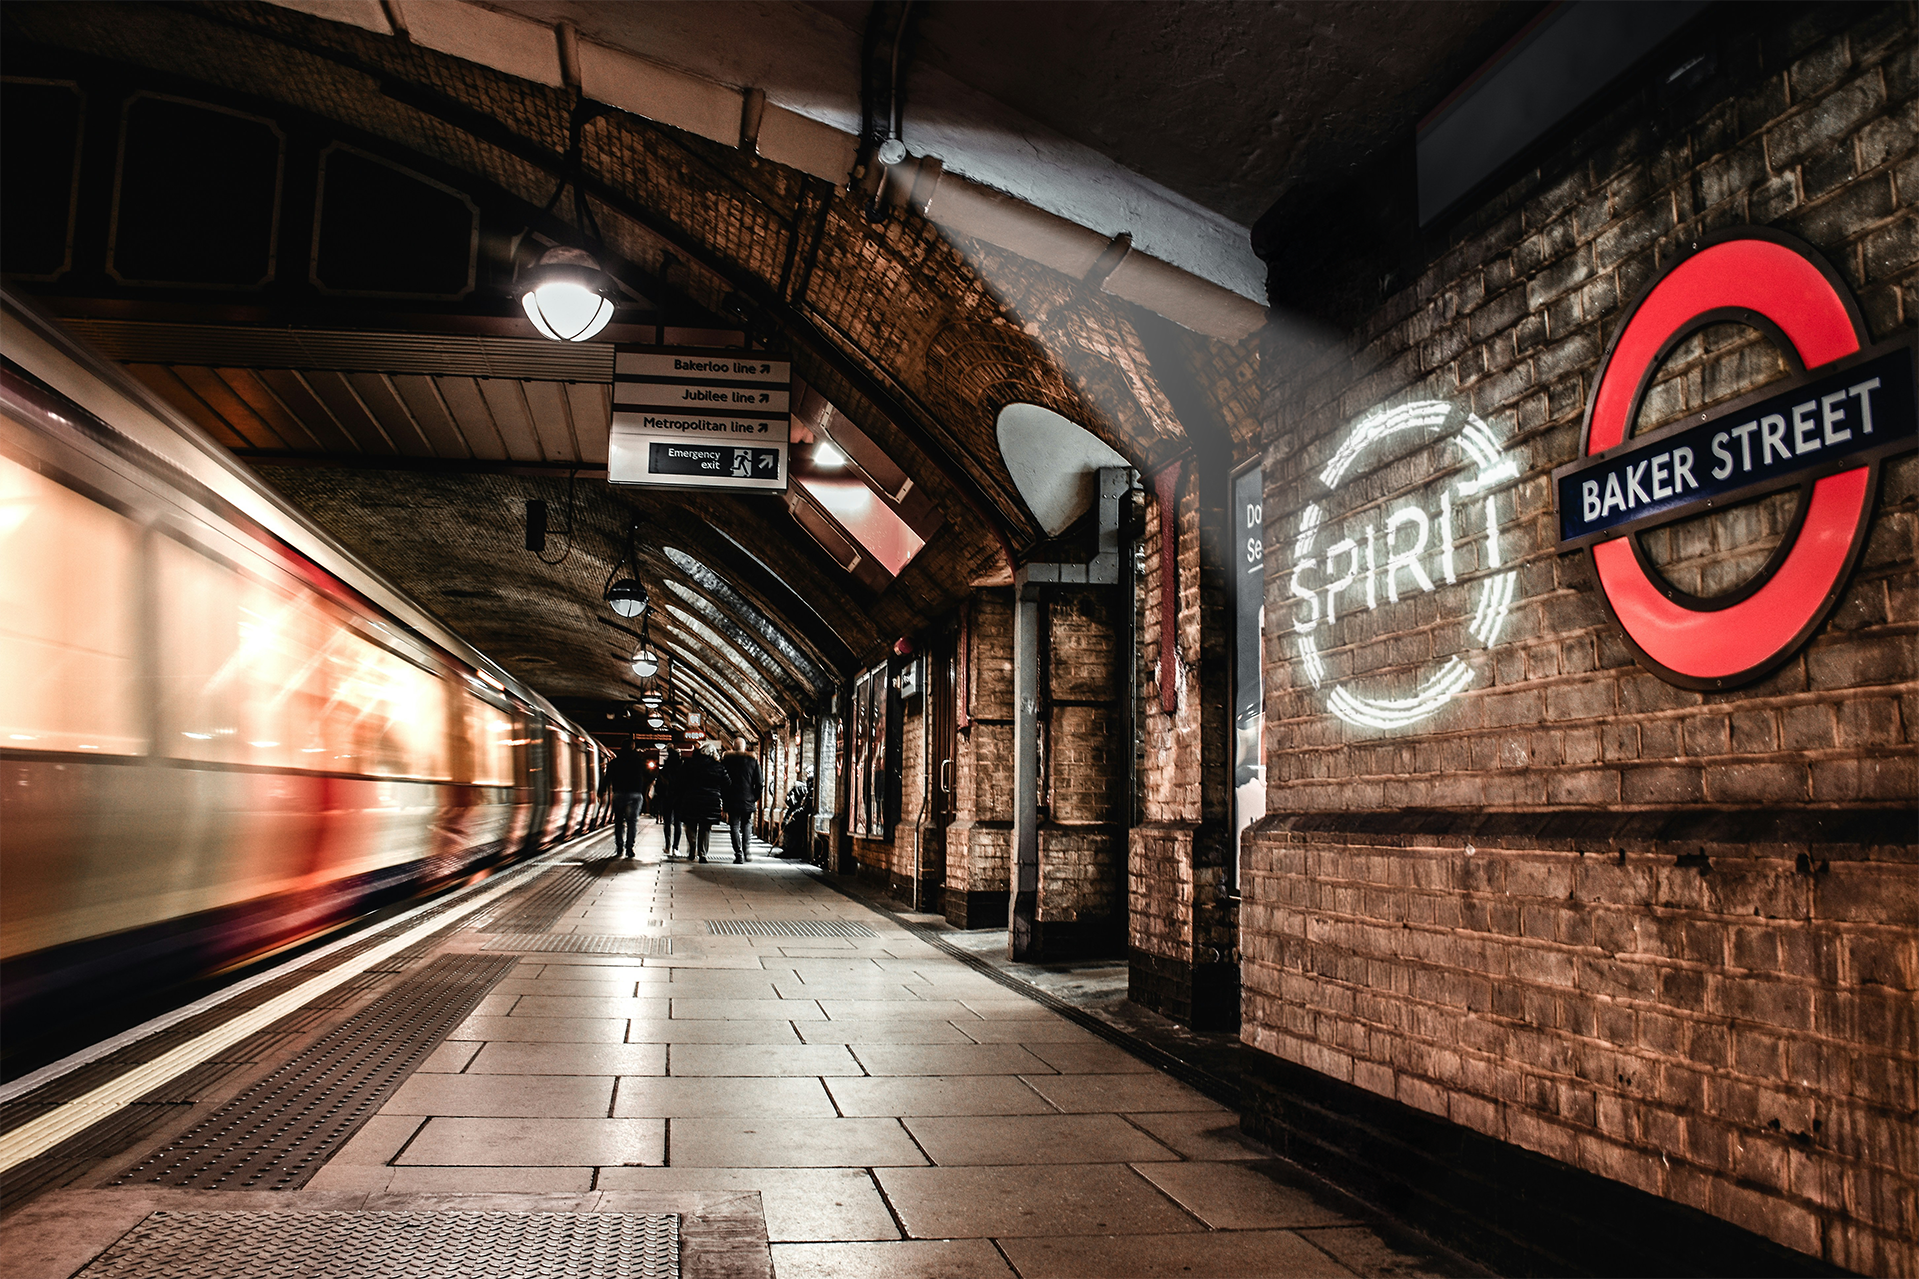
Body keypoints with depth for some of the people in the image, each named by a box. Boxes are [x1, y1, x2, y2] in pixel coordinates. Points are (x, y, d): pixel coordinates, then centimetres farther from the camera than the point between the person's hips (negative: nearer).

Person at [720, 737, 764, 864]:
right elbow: (760, 783, -1)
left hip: (732, 801, -1)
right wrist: (755, 798, 10)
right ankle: (747, 852, 2)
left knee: (735, 826, 5)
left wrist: (723, 799, 7)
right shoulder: (753, 760, 2)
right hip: (748, 800, 1)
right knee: (747, 825, 16)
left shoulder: (726, 759, 0)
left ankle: (738, 854, -3)